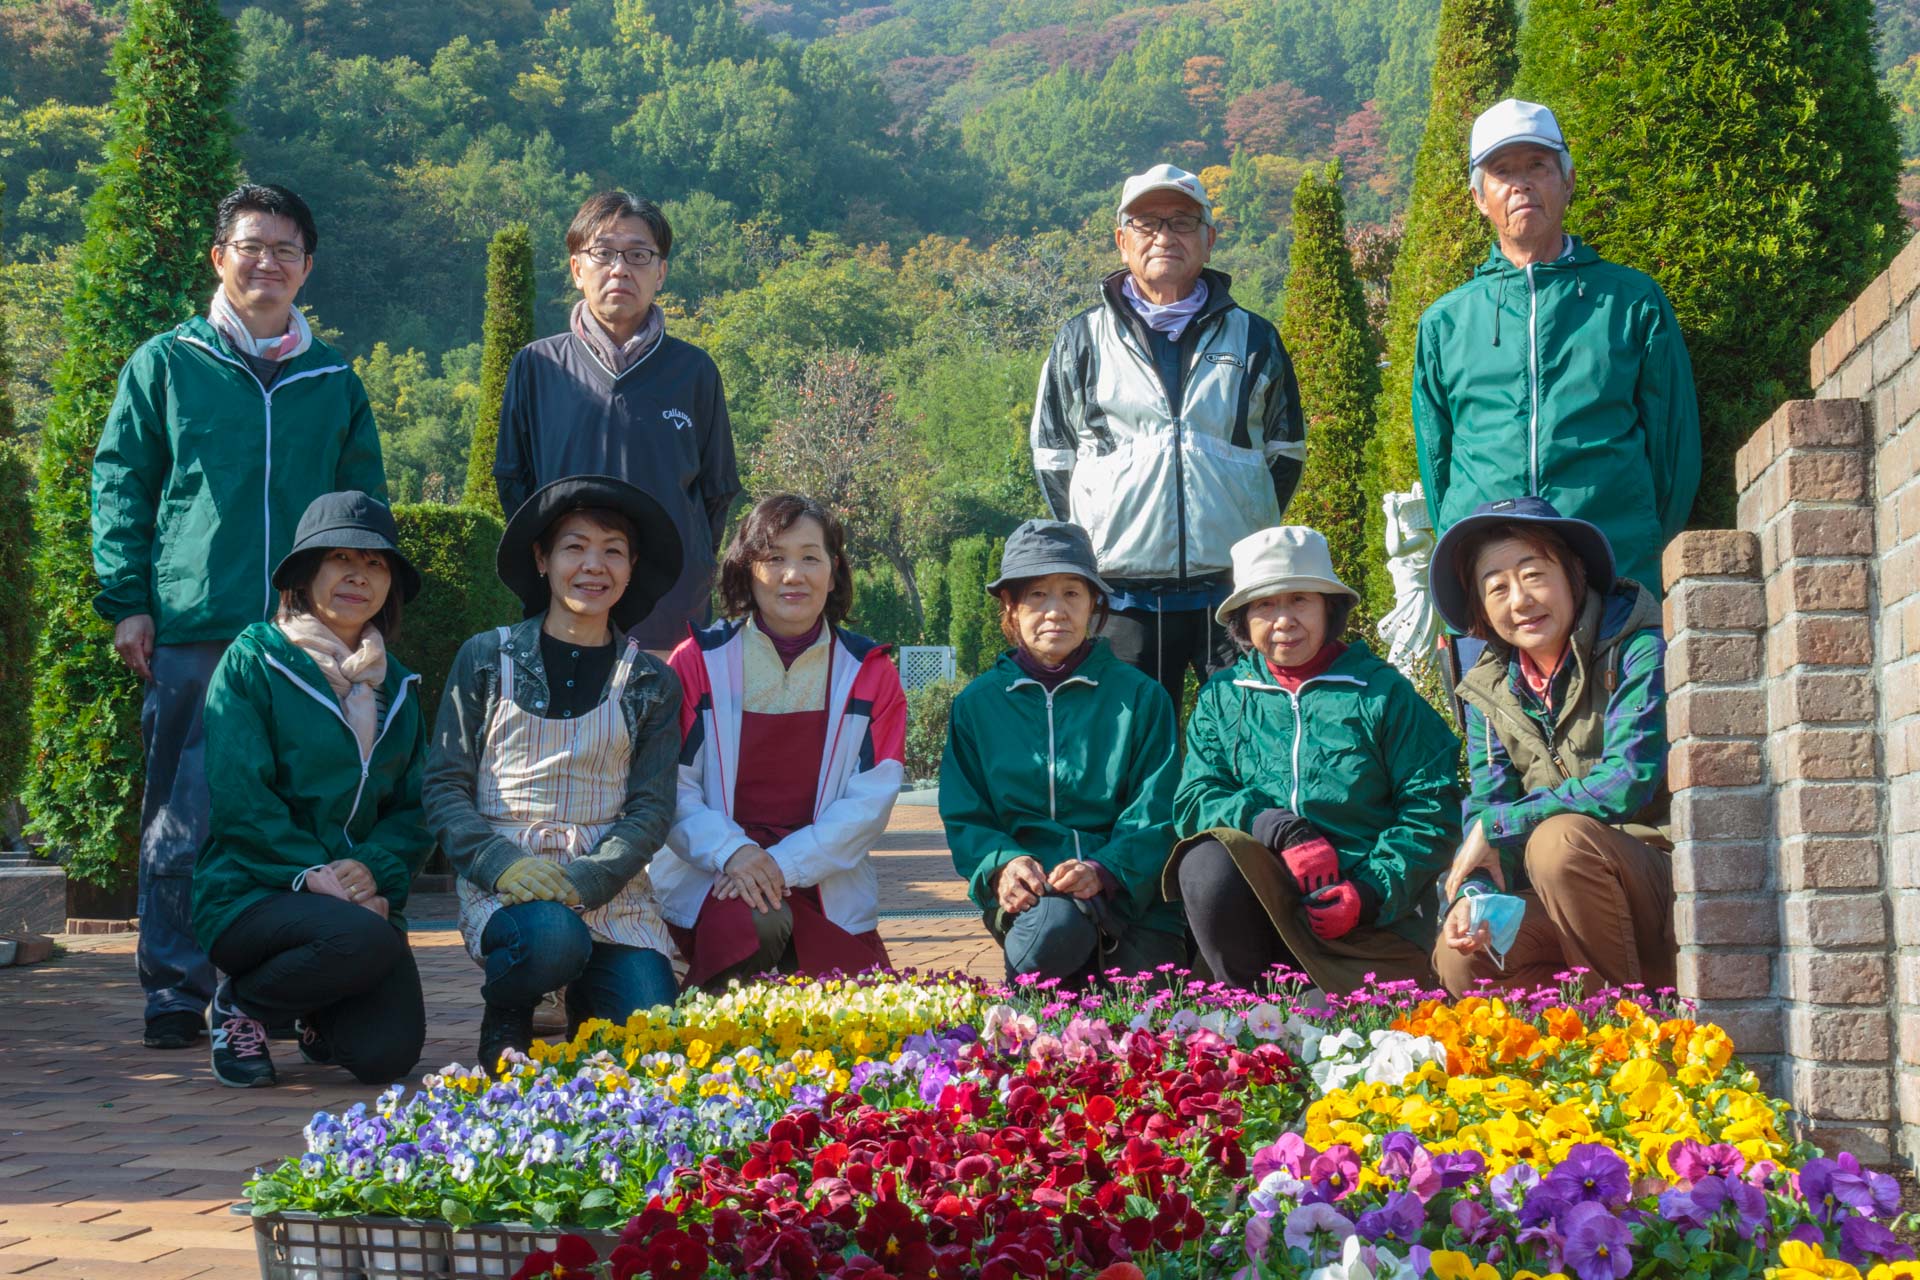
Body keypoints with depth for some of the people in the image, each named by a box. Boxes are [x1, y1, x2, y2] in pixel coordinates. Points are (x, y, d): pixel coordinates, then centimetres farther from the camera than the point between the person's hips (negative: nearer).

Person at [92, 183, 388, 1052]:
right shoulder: (165, 363, 9)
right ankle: (176, 990, 7)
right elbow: (119, 484, 8)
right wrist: (126, 601, -1)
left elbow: (366, 505, 19)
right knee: (182, 818, -2)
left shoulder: (335, 381, 15)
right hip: (191, 630, -2)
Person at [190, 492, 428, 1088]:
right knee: (364, 940, -36)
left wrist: (373, 866, -11)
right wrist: (311, 874, -20)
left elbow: (417, 808, 10)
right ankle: (237, 1005, -4)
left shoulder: (397, 687, 16)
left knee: (387, 1054, -19)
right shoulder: (253, 660, -1)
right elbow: (239, 795, -10)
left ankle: (320, 1016, 20)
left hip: (362, 896, 5)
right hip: (253, 890, -5)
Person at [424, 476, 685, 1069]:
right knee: (553, 939, -36)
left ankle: (588, 1002, 15)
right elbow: (444, 786, 2)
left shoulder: (652, 683, 11)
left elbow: (651, 808, 4)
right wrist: (503, 864, -17)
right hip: (500, 880, -2)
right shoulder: (487, 659, 6)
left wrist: (587, 878, -15)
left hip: (609, 882, 2)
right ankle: (506, 1017, -1)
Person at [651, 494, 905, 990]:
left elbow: (871, 801, -4)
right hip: (709, 874, -2)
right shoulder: (699, 662, 0)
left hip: (826, 880, 2)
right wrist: (731, 852, -23)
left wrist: (784, 864, -17)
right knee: (757, 924, -34)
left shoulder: (869, 671, 4)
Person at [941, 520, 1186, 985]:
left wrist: (1102, 870, -18)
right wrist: (1001, 865, -15)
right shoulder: (976, 704, 13)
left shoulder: (1140, 697, 9)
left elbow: (1156, 817, 2)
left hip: (1131, 892, 1)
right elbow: (964, 817, 9)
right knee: (1058, 923, -36)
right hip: (1029, 894, 0)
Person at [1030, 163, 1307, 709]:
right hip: (1123, 597, 0)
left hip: (1235, 589, 0)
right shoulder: (1082, 340, 10)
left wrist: (1251, 531, 8)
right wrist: (1090, 540, 5)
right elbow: (1051, 457, 14)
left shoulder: (1254, 339, 12)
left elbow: (1286, 449, 19)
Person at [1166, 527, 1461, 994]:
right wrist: (1281, 831, -16)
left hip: (1375, 915, -1)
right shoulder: (1221, 698, 14)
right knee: (1207, 860, -30)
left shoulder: (1382, 692, 7)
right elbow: (1194, 800, 2)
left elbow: (1432, 810, 0)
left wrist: (1372, 892, -14)